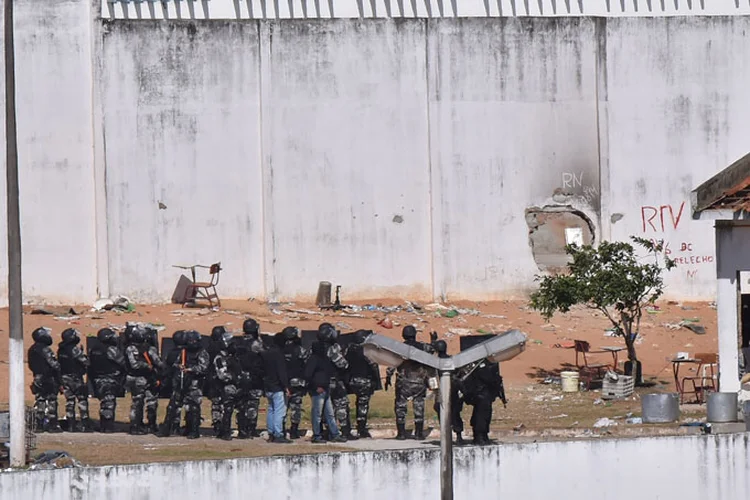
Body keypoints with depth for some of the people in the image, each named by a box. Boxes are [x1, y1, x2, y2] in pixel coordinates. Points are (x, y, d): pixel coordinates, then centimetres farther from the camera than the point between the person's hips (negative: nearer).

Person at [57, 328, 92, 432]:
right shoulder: (74, 349, -16)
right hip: (75, 377, -7)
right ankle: (85, 424, -4)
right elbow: (85, 361, -13)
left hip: (64, 377, 7)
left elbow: (58, 364, 11)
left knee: (69, 401, 10)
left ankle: (71, 425, 10)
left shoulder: (61, 350, 7)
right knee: (82, 400, -1)